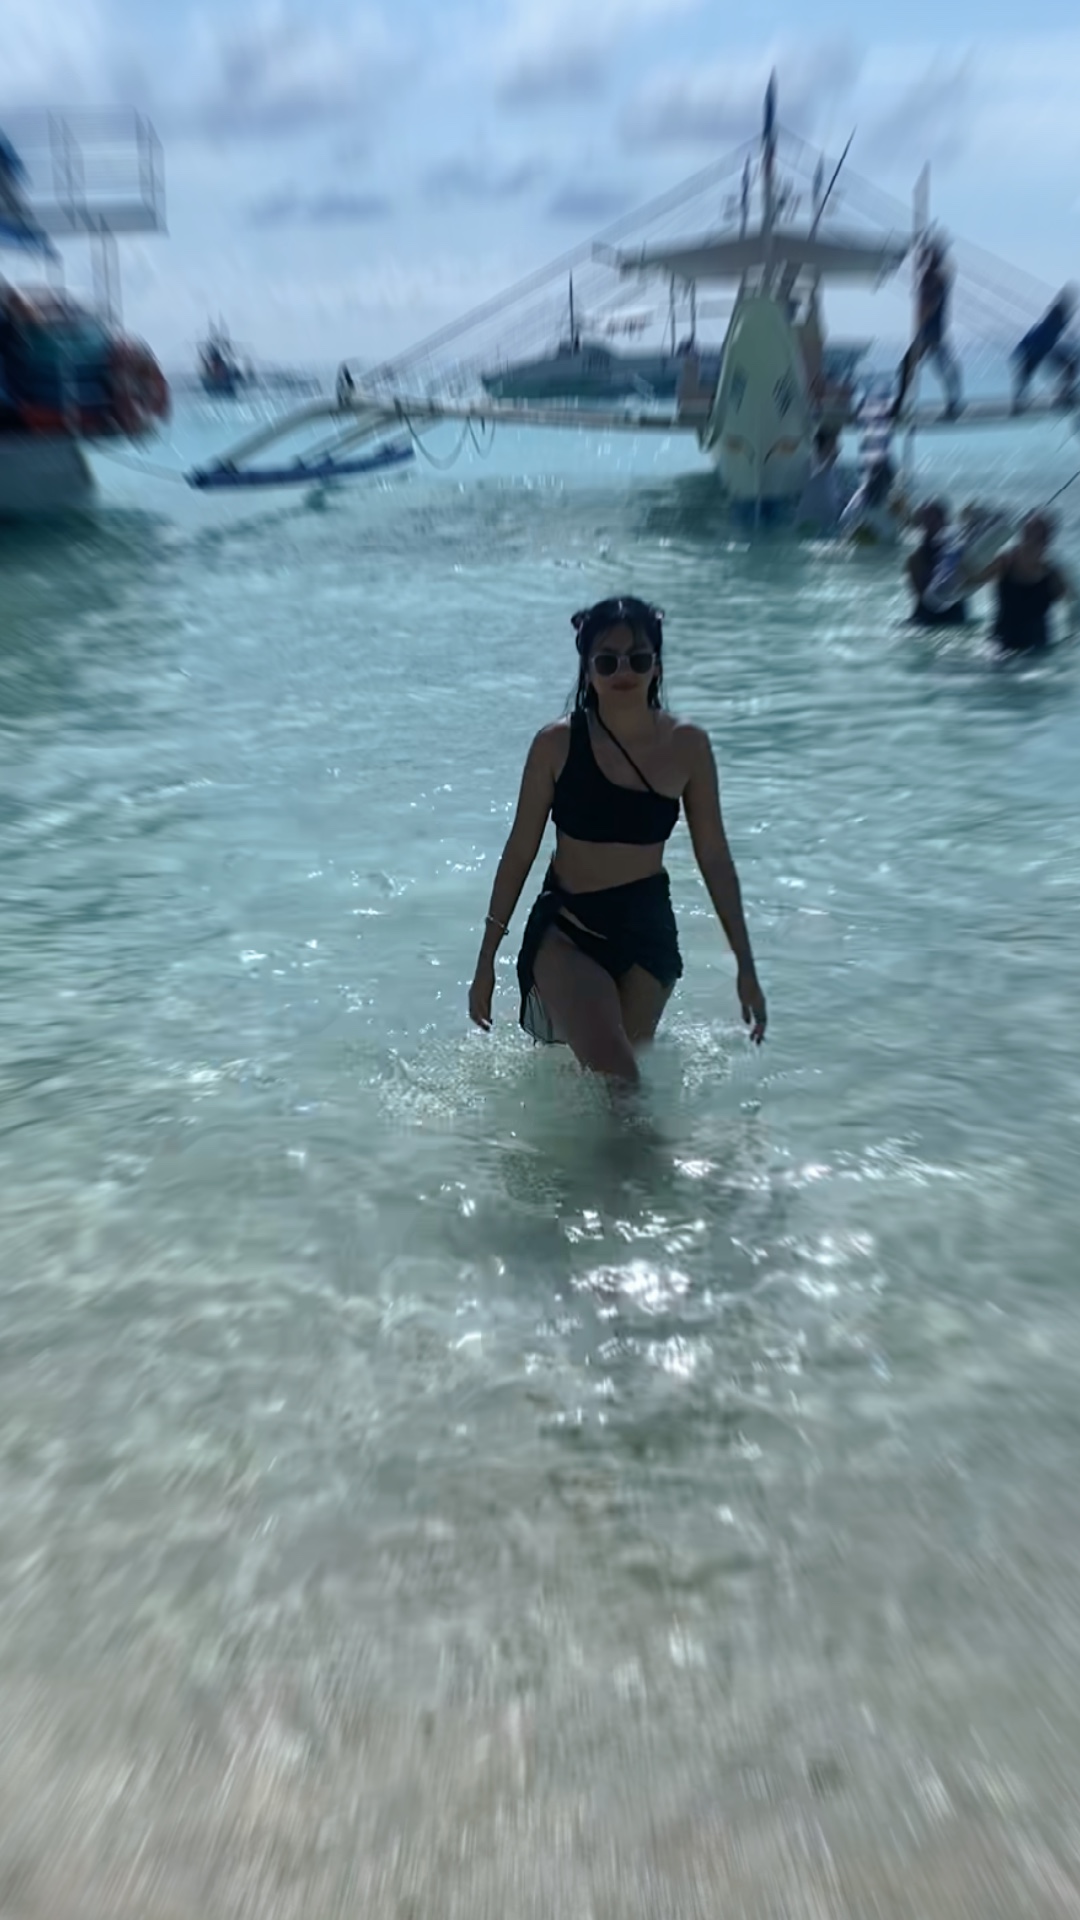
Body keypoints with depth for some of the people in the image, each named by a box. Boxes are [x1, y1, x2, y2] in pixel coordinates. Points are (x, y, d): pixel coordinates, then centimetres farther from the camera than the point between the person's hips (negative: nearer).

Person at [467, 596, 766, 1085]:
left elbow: (714, 858, 2)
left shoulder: (687, 745, -4)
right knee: (613, 1076, -21)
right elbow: (520, 852, -2)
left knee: (617, 1069, 12)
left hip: (648, 931, 3)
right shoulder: (557, 743, -9)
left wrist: (745, 964, 4)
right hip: (565, 927, -2)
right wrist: (487, 959, 0)